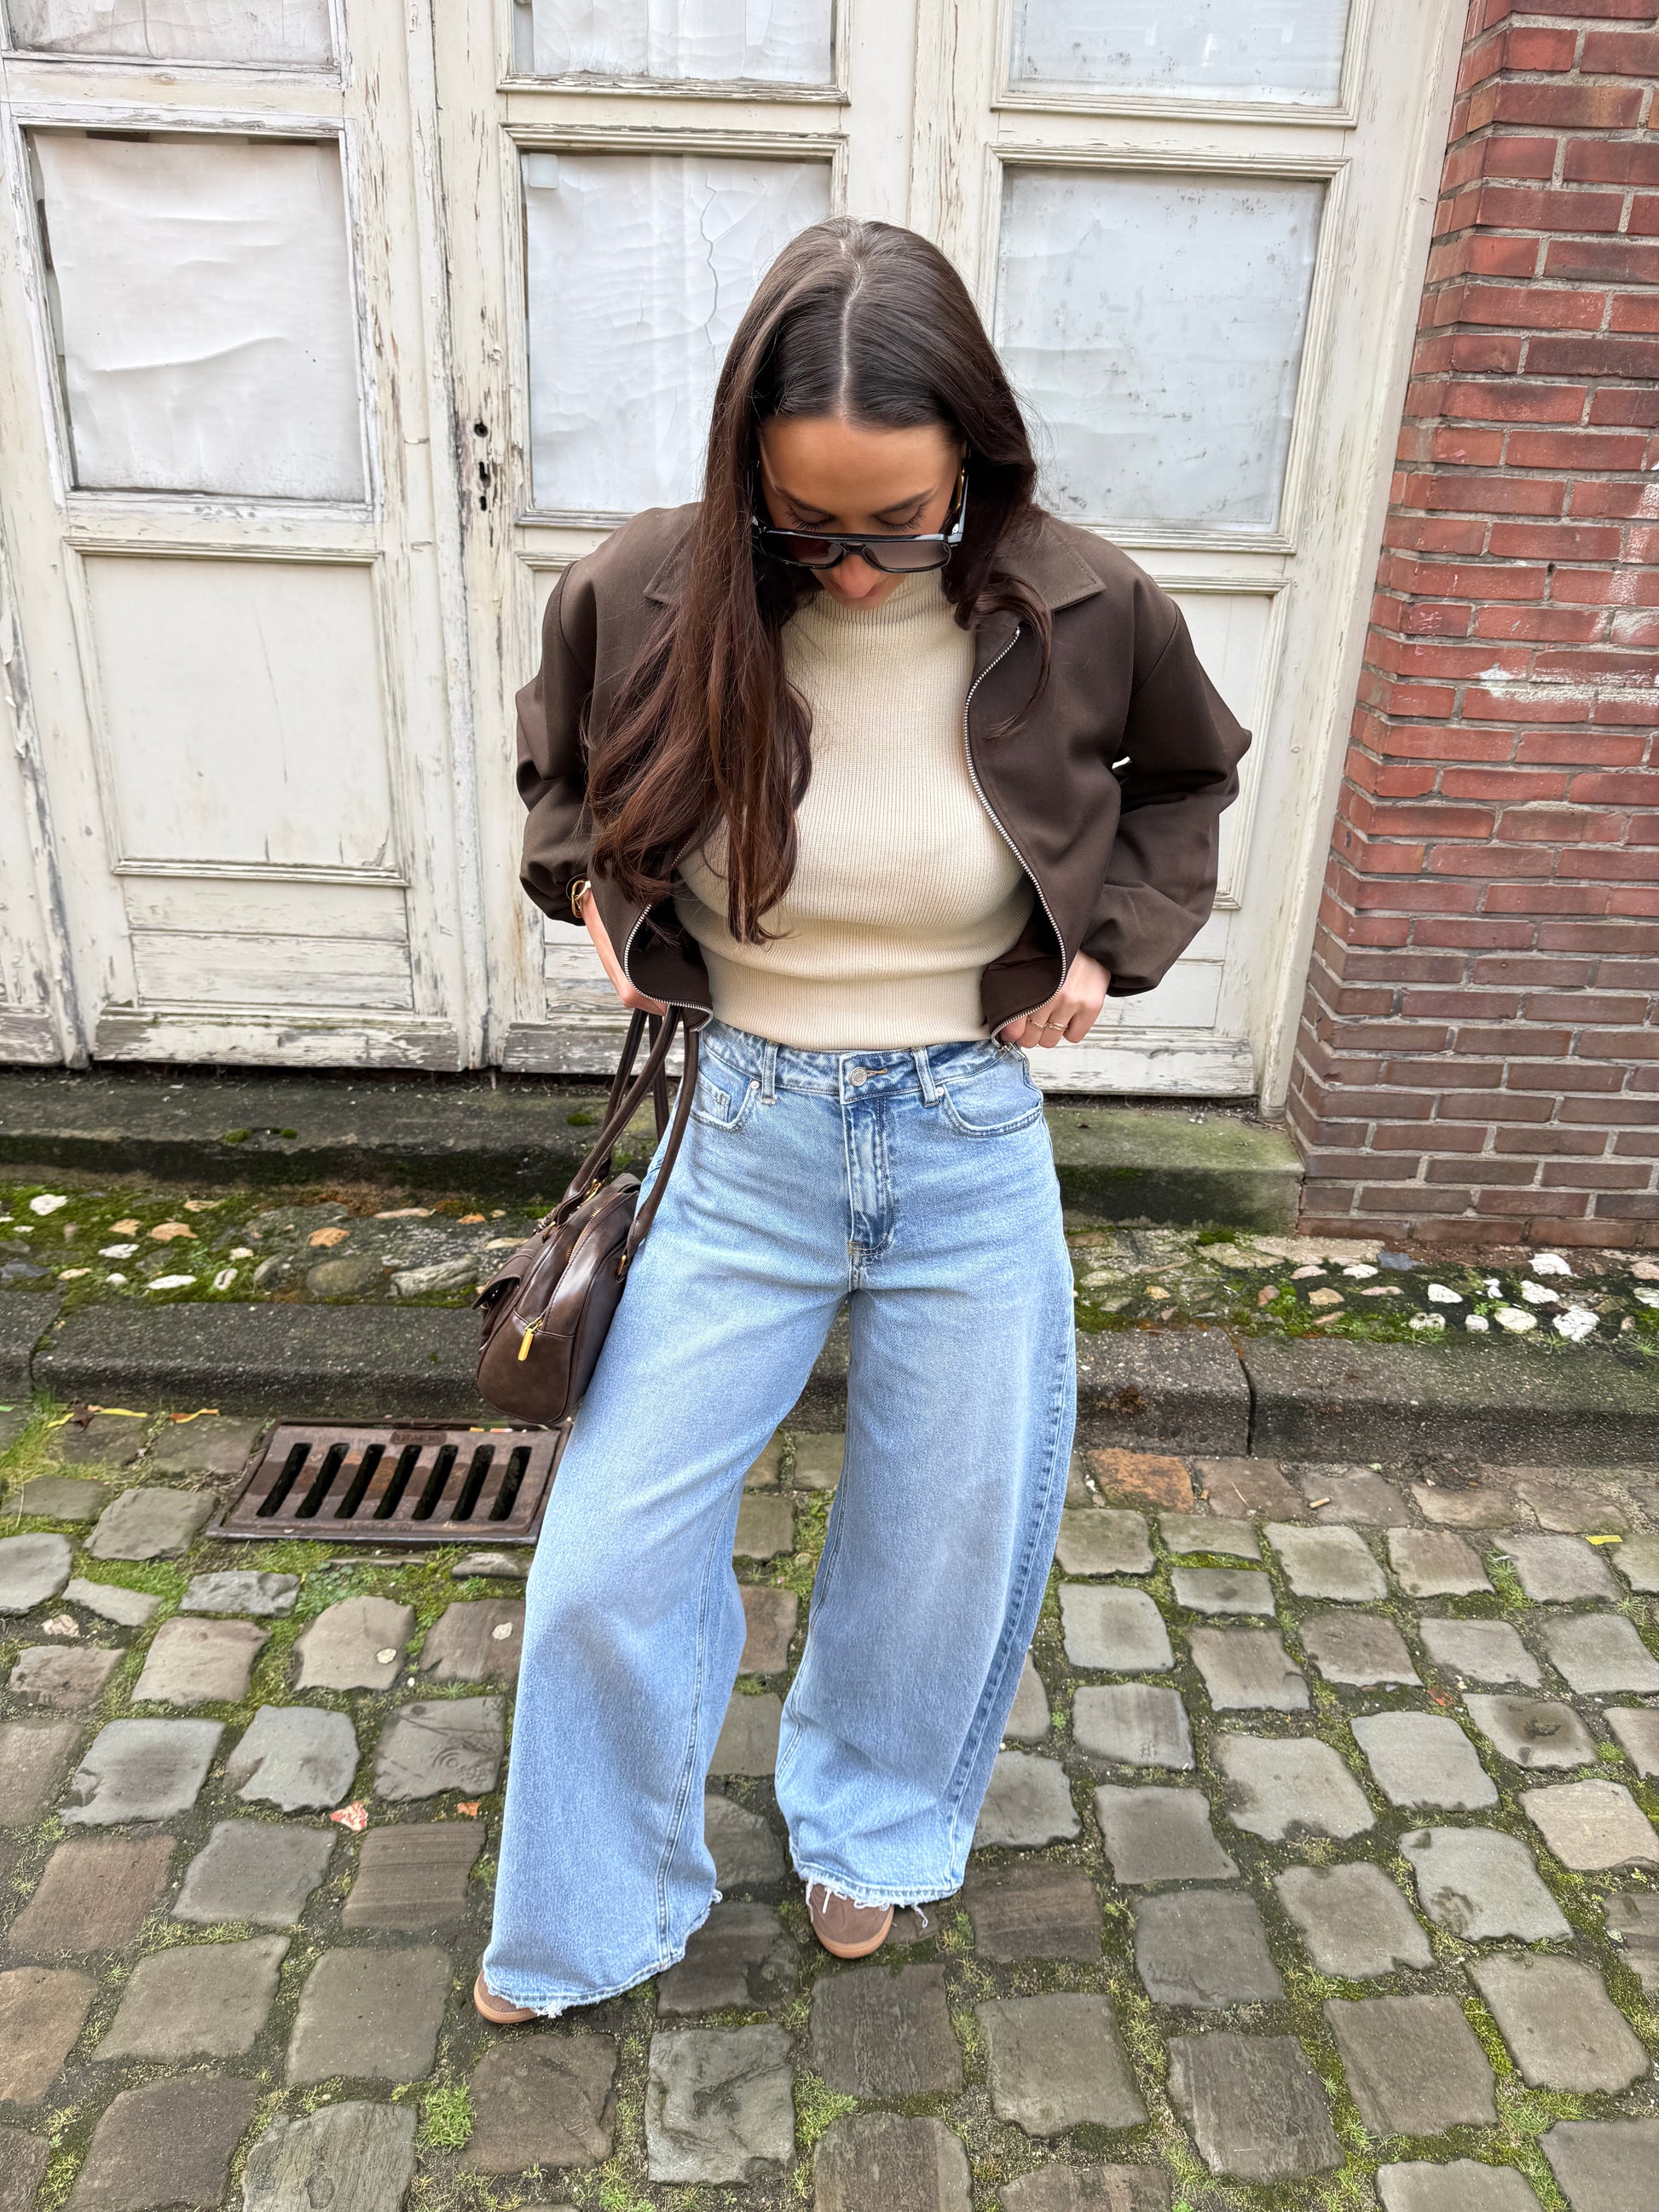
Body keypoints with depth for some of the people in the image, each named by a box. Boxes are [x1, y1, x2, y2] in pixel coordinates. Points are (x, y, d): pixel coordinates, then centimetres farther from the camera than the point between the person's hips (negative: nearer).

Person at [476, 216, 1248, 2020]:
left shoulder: (1083, 615, -10)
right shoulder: (643, 595, -11)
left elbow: (1188, 774, 11)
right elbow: (559, 761, 12)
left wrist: (1113, 937, -4)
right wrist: (590, 887, -6)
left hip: (974, 1142, 1)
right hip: (740, 1136, 0)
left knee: (947, 1536, 16)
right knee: (611, 1558, 5)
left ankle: (868, 1826, 50)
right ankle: (590, 1921, 37)